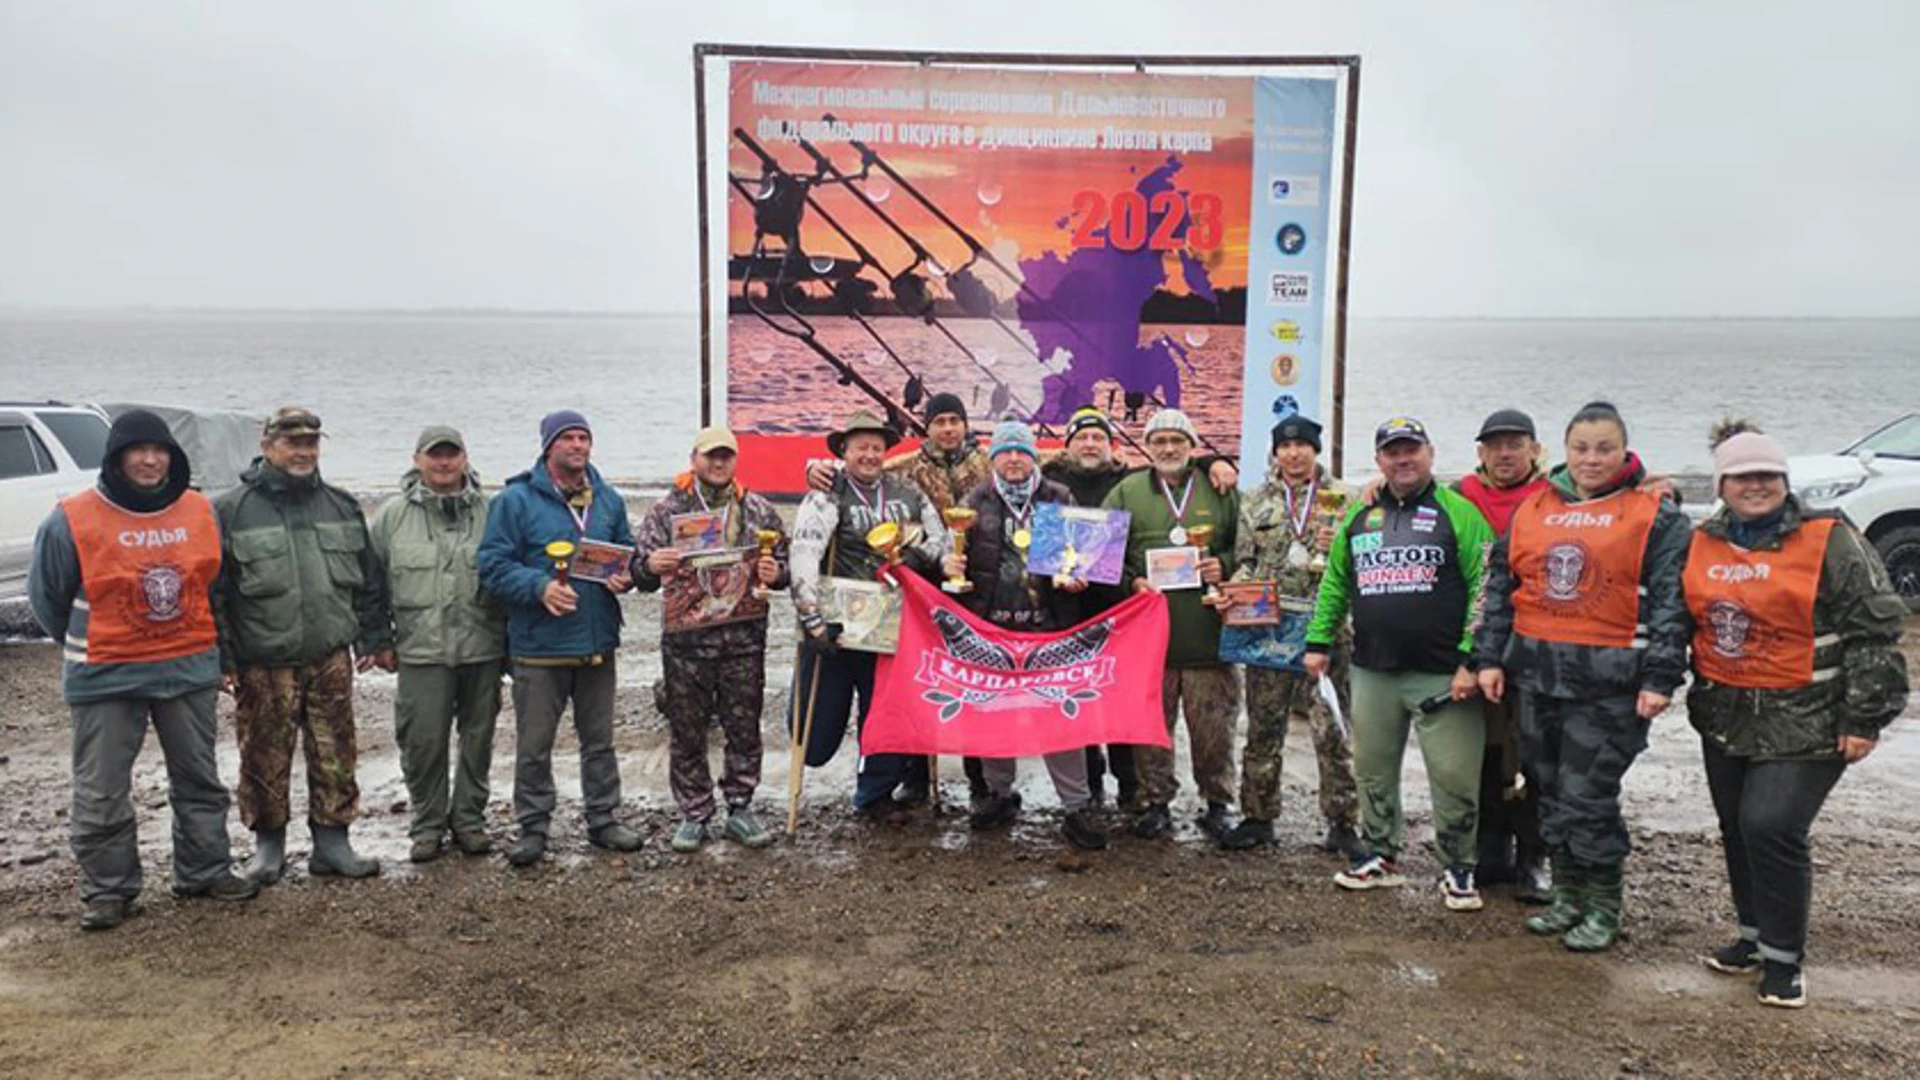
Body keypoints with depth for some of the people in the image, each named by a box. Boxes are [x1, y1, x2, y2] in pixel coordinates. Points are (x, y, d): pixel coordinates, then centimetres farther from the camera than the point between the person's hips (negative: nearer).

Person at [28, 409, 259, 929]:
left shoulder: (201, 512, 1)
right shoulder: (73, 520, -9)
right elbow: (46, 594, 3)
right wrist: (87, 650, 10)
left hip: (190, 668, 3)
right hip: (106, 678, -3)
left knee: (199, 780, 12)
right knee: (101, 793, 4)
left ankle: (205, 871, 26)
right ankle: (107, 890, 17)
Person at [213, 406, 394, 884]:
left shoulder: (341, 506, 11)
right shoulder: (232, 510, -1)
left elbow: (368, 578, 15)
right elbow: (215, 590, -2)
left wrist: (376, 639, 12)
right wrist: (220, 657, -6)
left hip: (331, 658, 3)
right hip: (263, 663, -3)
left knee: (335, 756, 6)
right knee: (265, 760, 6)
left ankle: (332, 842, 17)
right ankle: (268, 844, 22)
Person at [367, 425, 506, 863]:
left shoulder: (489, 512, 4)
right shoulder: (393, 515, 4)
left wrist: (511, 642, 5)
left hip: (482, 648, 1)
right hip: (422, 650, -1)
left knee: (477, 737, 10)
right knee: (423, 740, 1)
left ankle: (469, 819, 25)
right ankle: (428, 825, 18)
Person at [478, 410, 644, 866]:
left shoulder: (609, 500, 10)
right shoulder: (516, 500, -6)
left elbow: (627, 553, 19)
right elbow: (493, 564, -9)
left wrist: (625, 577, -4)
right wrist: (540, 587, -24)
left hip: (598, 642, 4)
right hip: (539, 646, -4)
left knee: (599, 741, 14)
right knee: (534, 745, 5)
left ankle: (603, 820, 26)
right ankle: (532, 828, 18)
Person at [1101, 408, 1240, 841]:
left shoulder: (1220, 491, 10)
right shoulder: (1127, 492, 9)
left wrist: (1223, 565, -7)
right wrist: (1131, 581, -9)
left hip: (1208, 632, 0)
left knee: (1214, 726, 4)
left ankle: (1218, 804, 20)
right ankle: (1156, 802, 20)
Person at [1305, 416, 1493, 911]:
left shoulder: (1458, 513, -3)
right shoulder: (1359, 516, 13)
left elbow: (1483, 587, -8)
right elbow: (1334, 583, 19)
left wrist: (1471, 660, -14)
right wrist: (1319, 641, 12)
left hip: (1442, 674, -4)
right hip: (1372, 671, 5)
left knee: (1453, 777, 0)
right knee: (1373, 771, 13)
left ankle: (1458, 870, 16)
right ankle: (1379, 856, 29)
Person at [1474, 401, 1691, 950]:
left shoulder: (1655, 515, 0)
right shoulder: (1533, 509, 12)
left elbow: (1670, 602, -5)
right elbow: (1500, 586, 14)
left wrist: (1659, 678, -12)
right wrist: (1489, 657, 8)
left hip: (1609, 682, -5)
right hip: (1535, 673, 5)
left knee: (1588, 797, -4)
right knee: (1550, 791, 13)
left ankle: (1603, 908, 15)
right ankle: (1568, 896, 28)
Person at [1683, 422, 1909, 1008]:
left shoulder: (1828, 537, -9)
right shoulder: (1704, 543, 6)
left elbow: (1874, 628, -9)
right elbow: (1684, 618, 20)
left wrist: (1864, 717, -11)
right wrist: (1698, 695, 16)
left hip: (1804, 722, -6)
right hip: (1726, 717, 6)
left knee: (1771, 827, -13)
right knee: (1737, 828, 14)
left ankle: (1783, 958, 3)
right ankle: (1754, 935, 32)